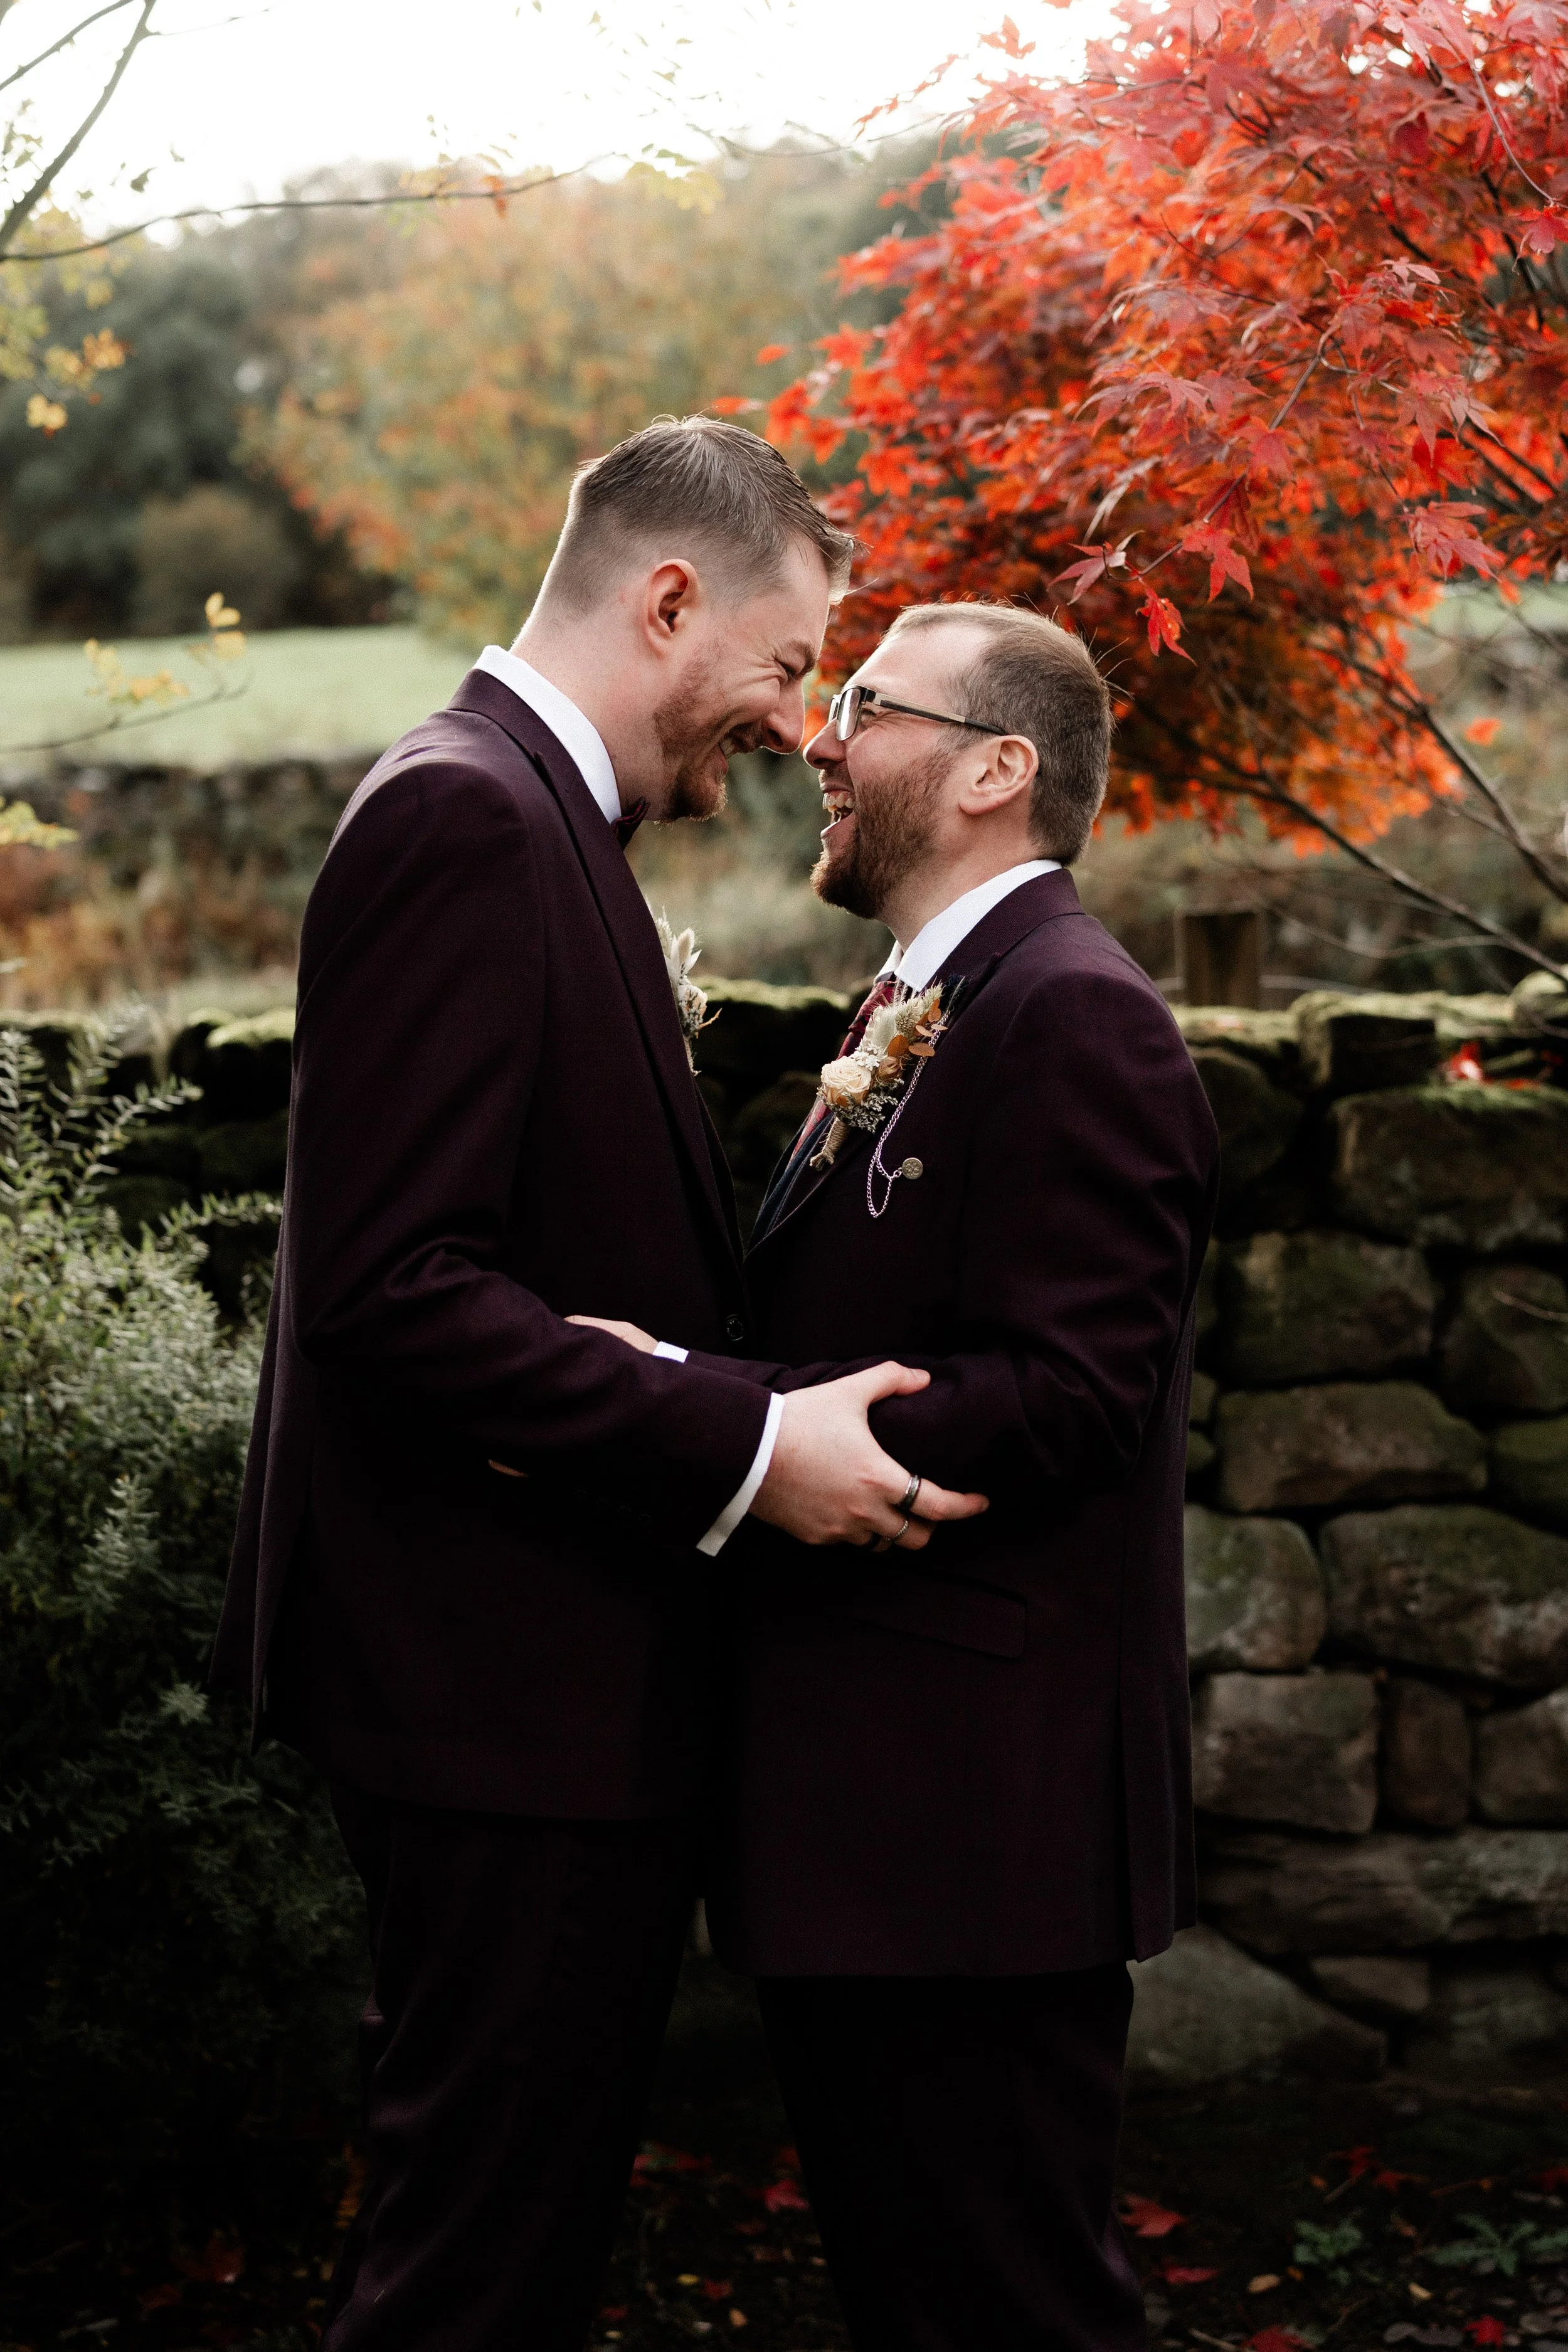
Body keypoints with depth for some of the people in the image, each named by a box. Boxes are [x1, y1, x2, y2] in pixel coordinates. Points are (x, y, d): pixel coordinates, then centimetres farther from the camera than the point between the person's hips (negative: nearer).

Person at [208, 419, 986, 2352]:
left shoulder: (528, 817, 15)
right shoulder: (465, 820, -16)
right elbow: (392, 1287, -24)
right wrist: (746, 1447, -23)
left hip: (543, 1670, 10)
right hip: (509, 1684, -10)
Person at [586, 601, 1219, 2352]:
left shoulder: (1075, 1021, -15)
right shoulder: (909, 1022, 18)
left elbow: (1055, 1404, -24)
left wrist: (683, 1410, -26)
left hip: (978, 1813, -10)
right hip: (861, 1807, 10)